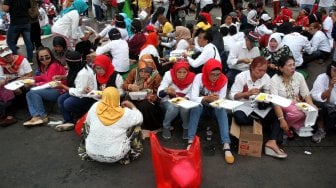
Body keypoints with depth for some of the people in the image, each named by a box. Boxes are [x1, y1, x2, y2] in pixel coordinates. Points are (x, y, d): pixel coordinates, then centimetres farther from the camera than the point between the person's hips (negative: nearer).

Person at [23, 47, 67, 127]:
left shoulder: (54, 66, -14)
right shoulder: (43, 66, 13)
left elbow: (50, 83, -16)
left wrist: (35, 84, -10)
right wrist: (33, 78, -4)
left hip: (59, 91, -9)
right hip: (50, 90, 9)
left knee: (33, 91, -19)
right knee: (28, 94, -5)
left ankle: (43, 116, -15)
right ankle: (36, 116, -21)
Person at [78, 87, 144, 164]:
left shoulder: (95, 107, -8)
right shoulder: (125, 113, -15)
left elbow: (88, 122, 9)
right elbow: (140, 118, 2)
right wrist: (131, 105, 16)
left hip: (92, 153, 3)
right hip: (115, 156, -2)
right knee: (136, 125, 13)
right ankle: (133, 152, 31)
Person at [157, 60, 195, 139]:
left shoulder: (191, 78, -20)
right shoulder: (169, 75, -24)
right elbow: (159, 93, -28)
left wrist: (186, 98, -28)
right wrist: (166, 91, -50)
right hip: (169, 101, -1)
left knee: (185, 109, -30)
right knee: (173, 108, -32)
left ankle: (186, 128, -1)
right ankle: (166, 127, -3)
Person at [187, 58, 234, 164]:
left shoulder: (223, 80, -16)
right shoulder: (199, 77, -21)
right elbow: (193, 97, -30)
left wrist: (217, 101, -40)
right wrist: (206, 98, -48)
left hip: (215, 107, 1)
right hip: (201, 106, -1)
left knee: (222, 110, -32)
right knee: (196, 106, -34)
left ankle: (226, 146, -39)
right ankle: (190, 141, -34)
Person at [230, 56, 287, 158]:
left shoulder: (266, 77, -4)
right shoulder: (241, 76, -14)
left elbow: (267, 95, 7)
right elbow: (232, 96, -17)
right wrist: (248, 93, -32)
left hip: (259, 107, 4)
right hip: (243, 106, -3)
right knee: (240, 118, -35)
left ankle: (272, 142, -24)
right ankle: (261, 122, -6)